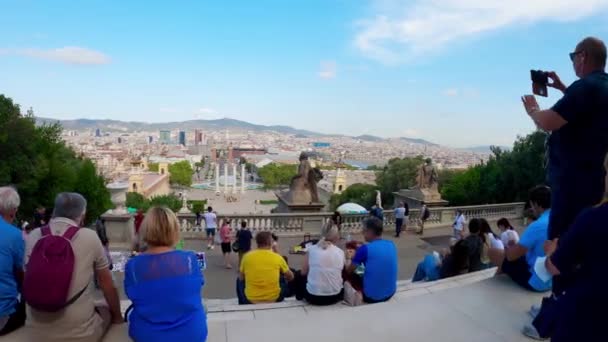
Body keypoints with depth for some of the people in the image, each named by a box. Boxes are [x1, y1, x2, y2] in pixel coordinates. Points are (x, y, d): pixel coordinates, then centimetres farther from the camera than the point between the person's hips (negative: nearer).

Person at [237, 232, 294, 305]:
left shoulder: (247, 256, -6)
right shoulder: (278, 257, -7)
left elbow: (241, 278, 9)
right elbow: (290, 277, 7)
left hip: (250, 300, 0)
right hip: (273, 299, 0)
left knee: (239, 281, 30)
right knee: (284, 281, 29)